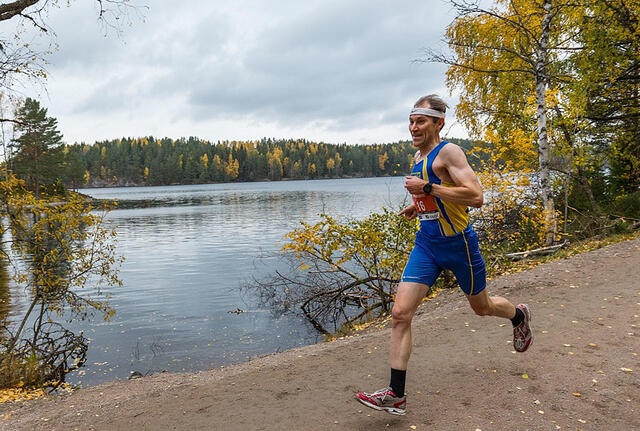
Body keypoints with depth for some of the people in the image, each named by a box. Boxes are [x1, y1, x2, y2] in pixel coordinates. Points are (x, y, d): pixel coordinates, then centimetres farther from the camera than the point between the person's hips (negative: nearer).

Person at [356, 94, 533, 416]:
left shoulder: (448, 152, -14)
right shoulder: (418, 157, 10)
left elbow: (475, 196, -26)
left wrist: (426, 188, -28)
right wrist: (418, 206, 10)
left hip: (458, 244, -6)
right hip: (426, 245, 6)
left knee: (481, 307, 17)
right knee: (400, 314, -8)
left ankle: (519, 316, 54)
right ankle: (396, 395, -2)